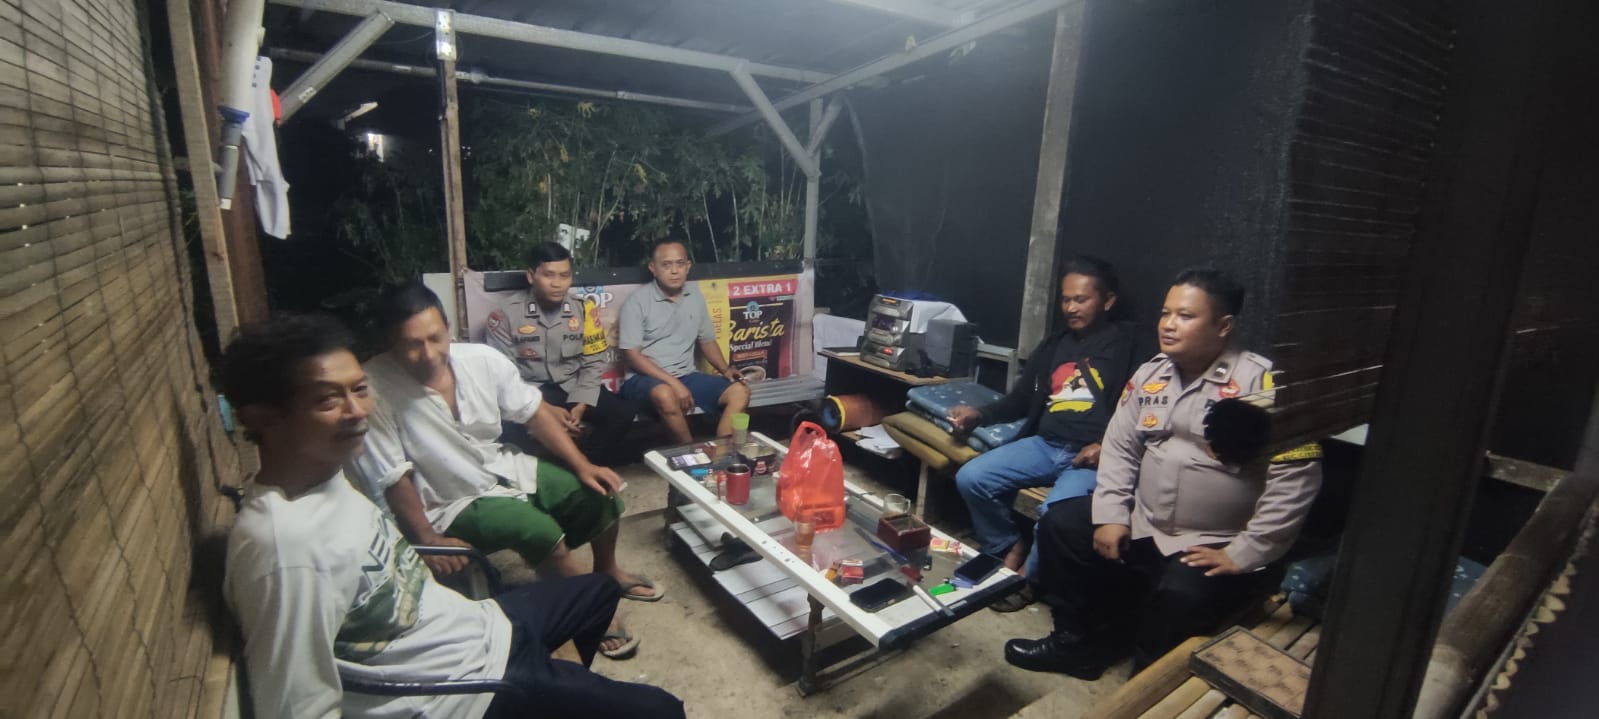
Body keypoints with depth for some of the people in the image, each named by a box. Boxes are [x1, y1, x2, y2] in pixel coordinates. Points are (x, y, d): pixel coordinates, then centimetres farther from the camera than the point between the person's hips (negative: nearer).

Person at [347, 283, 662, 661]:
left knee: (600, 492, -4)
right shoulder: (374, 388, -25)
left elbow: (534, 413, -2)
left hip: (507, 468, 5)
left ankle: (607, 572, 26)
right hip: (454, 503, -5)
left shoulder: (482, 359, -12)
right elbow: (391, 478, -20)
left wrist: (582, 465, -8)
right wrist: (428, 540, -24)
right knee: (539, 529, -29)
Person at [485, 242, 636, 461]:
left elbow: (595, 362, 3)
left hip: (573, 388, 3)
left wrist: (581, 405, -13)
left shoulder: (584, 308, 1)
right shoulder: (507, 313, -7)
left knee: (623, 411, -21)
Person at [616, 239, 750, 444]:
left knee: (739, 391, -15)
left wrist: (725, 369, -1)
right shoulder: (636, 302, -9)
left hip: (687, 376, 5)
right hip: (645, 378, -5)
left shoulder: (696, 297, 7)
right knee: (665, 394, -39)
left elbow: (707, 341, 17)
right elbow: (633, 356, -13)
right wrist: (673, 382, -22)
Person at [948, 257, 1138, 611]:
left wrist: (1108, 448, -21)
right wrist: (979, 414, 7)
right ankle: (1009, 547, 11)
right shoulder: (1053, 346, 21)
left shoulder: (1127, 347, 1)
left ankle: (1029, 576, -1)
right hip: (1044, 445, 6)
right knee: (970, 478, -13)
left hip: (1093, 455, -6)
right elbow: (1021, 400, 23)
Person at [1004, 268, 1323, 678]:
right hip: (1142, 524, 6)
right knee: (1061, 526, -2)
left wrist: (1244, 555, -19)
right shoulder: (1149, 375, 3)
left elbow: (1296, 477, -21)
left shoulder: (1261, 384, -17)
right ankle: (1079, 642, 16)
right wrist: (1111, 515, -4)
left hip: (1217, 546, -6)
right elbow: (1120, 447, 7)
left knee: (1180, 595, -31)